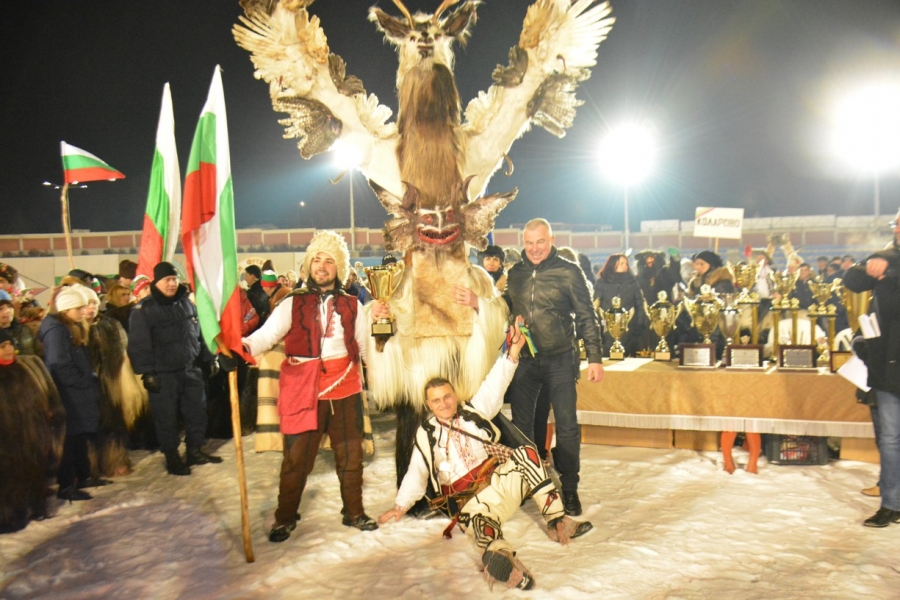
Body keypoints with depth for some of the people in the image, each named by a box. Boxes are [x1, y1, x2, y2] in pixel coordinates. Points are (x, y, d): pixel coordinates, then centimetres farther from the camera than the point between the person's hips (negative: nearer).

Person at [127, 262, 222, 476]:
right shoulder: (143, 310, -8)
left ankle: (195, 451, 26)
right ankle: (172, 458, 17)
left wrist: (210, 359, 14)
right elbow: (139, 345, -11)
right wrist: (147, 373, -16)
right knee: (167, 418, 3)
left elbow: (200, 333, 16)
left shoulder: (186, 302, 9)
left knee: (197, 412, 10)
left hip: (190, 370, 5)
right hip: (163, 374, -5)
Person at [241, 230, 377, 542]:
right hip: (304, 391, -2)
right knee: (296, 457, 3)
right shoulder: (293, 304, 1)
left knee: (350, 454, 11)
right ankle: (285, 517, 21)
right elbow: (266, 334, -11)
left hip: (345, 389, 2)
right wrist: (243, 346, -29)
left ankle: (354, 512, 29)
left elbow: (366, 346, 14)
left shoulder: (352, 306, 9)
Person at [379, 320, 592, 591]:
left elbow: (494, 385, -1)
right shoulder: (426, 434, 10)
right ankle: (499, 554, -72)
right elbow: (416, 473, 16)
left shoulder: (475, 411, 11)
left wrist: (512, 352, -12)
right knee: (477, 519, -36)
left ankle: (557, 520, -26)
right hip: (469, 497, -3)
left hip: (502, 478, 3)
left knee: (525, 453, -24)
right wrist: (400, 505, 14)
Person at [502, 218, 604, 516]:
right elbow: (504, 312, 18)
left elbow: (586, 318, -3)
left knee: (567, 426, 0)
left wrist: (594, 358, -7)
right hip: (523, 360, 3)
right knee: (521, 424, 10)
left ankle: (569, 488, 14)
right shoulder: (514, 274, 7)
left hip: (560, 360, -3)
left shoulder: (569, 272, -3)